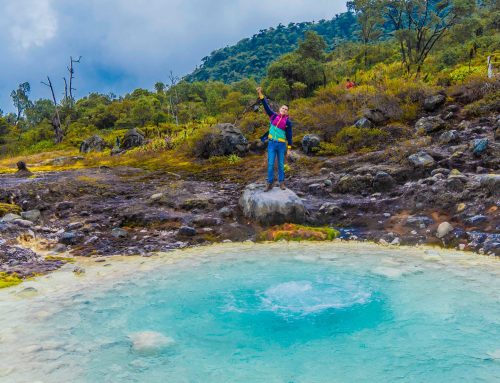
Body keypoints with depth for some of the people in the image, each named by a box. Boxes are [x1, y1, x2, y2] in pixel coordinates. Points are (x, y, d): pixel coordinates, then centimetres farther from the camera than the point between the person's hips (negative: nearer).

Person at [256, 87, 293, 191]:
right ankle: (270, 183, 6)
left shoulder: (287, 122, -2)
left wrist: (289, 148, -2)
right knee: (270, 164, 0)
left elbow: (289, 135, 0)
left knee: (281, 165, 7)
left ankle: (281, 183, 17)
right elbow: (266, 106, -3)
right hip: (271, 144, 1)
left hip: (281, 145, -1)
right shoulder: (273, 116, 3)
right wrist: (261, 95, -14)